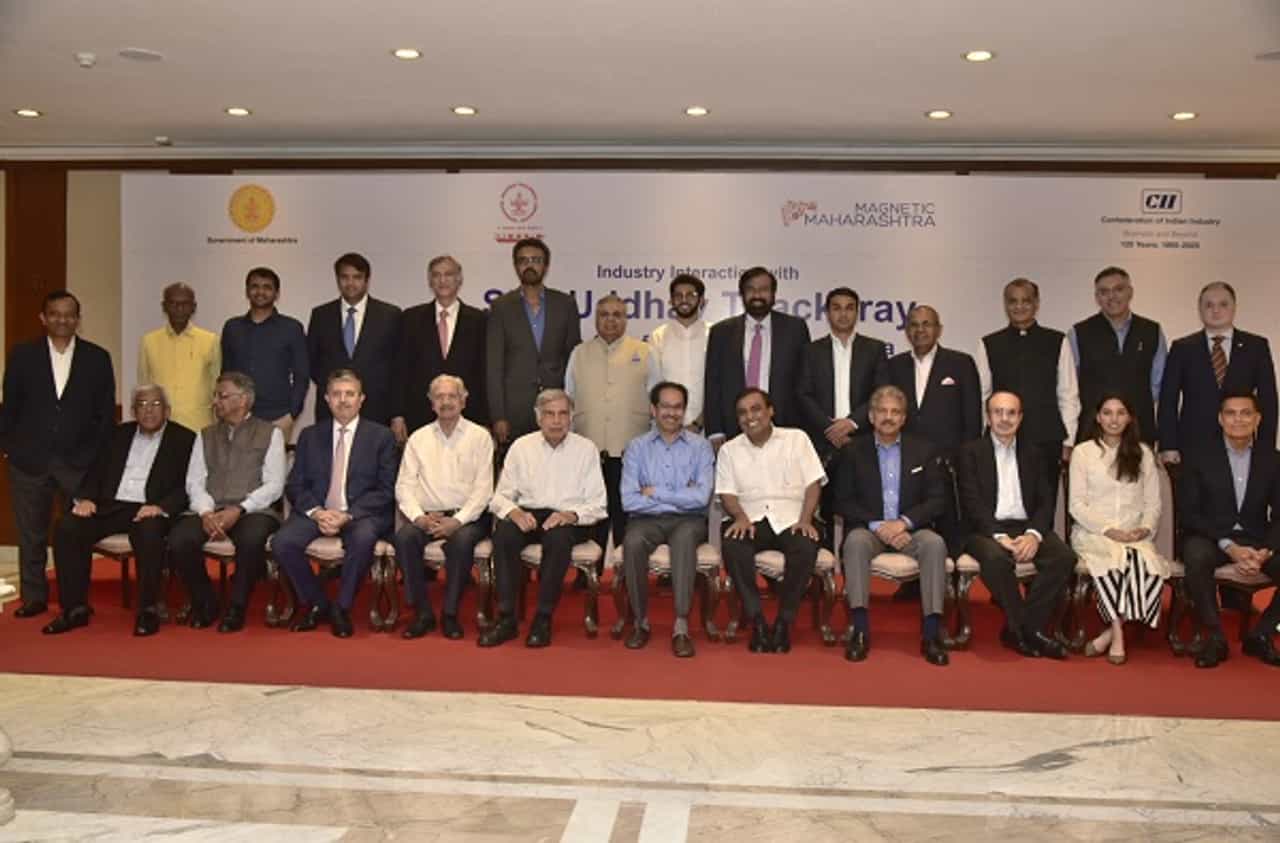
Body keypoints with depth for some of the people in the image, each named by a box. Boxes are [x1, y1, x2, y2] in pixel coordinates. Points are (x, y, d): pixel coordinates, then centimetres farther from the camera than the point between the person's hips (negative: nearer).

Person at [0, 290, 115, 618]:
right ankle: (34, 597, 21)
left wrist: (101, 457, -1)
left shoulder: (97, 358, 3)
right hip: (29, 460, 1)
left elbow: (106, 412, 4)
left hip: (78, 461, -1)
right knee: (31, 535, 9)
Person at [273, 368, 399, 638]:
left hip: (362, 514, -3)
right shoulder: (310, 436, 14)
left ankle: (342, 608, -11)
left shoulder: (381, 436, 5)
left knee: (363, 539, -36)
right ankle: (317, 604, 0)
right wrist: (316, 512, -11)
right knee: (282, 543, -24)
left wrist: (348, 515, -15)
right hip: (316, 511, 3)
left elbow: (386, 490, -2)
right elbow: (295, 485, 10)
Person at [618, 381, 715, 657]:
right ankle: (641, 621, -14)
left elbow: (701, 497, -10)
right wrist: (680, 498, -6)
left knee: (684, 539, -36)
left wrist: (655, 492, -7)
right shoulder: (636, 447, 6)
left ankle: (681, 626, -32)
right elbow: (629, 501, -6)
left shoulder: (700, 446, 5)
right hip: (647, 519, 1)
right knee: (633, 542, -32)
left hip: (688, 519, -1)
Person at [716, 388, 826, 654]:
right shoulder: (729, 449, 14)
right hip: (752, 520, 1)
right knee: (731, 544, -33)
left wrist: (805, 519, -12)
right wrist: (741, 517, -15)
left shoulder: (796, 438, 9)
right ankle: (757, 621, -24)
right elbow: (727, 492, 6)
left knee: (807, 547, -34)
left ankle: (784, 622, -20)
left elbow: (813, 484, 3)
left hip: (791, 518, -1)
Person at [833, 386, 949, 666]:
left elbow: (938, 500, 3)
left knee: (935, 543, -31)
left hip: (910, 529, 1)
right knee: (856, 541, -34)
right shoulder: (853, 451, 6)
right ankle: (860, 629, -34)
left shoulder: (922, 449, 9)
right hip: (869, 529, -1)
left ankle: (932, 632, -30)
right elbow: (843, 502, 0)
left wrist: (904, 522, -14)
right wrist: (877, 525, -15)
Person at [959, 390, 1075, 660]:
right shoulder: (971, 452, 8)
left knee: (1064, 556, -26)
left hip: (1027, 527, 4)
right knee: (995, 557, -37)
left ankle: (1024, 629, -15)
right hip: (987, 529, -3)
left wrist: (1034, 534, -13)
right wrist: (999, 536, -19)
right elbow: (972, 503, -4)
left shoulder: (1033, 454, 18)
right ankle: (1028, 631, -17)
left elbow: (1045, 502, 8)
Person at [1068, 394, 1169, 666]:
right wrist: (1107, 530, -13)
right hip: (1092, 532, -2)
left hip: (1134, 535, 2)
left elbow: (1153, 503, 13)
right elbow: (1076, 504, 0)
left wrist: (1145, 528, -8)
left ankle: (1112, 629, -19)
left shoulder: (1143, 453, 16)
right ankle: (1118, 633, -22)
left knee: (1147, 561, -32)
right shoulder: (1082, 452, 6)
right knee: (1115, 557, -36)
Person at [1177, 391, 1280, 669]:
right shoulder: (1198, 456, -2)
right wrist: (1228, 546, -18)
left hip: (1255, 539, 3)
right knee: (1196, 557, -36)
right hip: (1209, 536, -3)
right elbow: (1189, 513, -6)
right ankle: (1215, 638, -19)